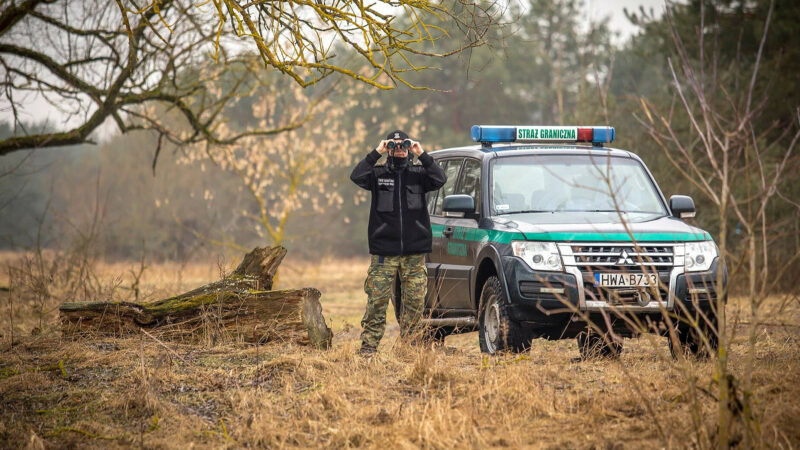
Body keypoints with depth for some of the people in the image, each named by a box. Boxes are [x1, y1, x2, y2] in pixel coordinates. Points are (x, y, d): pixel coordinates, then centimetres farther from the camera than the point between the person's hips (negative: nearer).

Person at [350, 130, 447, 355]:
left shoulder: (418, 174, 11)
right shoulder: (378, 174, 8)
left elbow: (439, 179, -7)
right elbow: (357, 176, -10)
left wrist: (422, 155, -9)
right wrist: (376, 153, -12)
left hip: (414, 251, 1)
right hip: (384, 252, -1)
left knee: (415, 300, 0)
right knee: (377, 300, -5)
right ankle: (368, 345, 0)